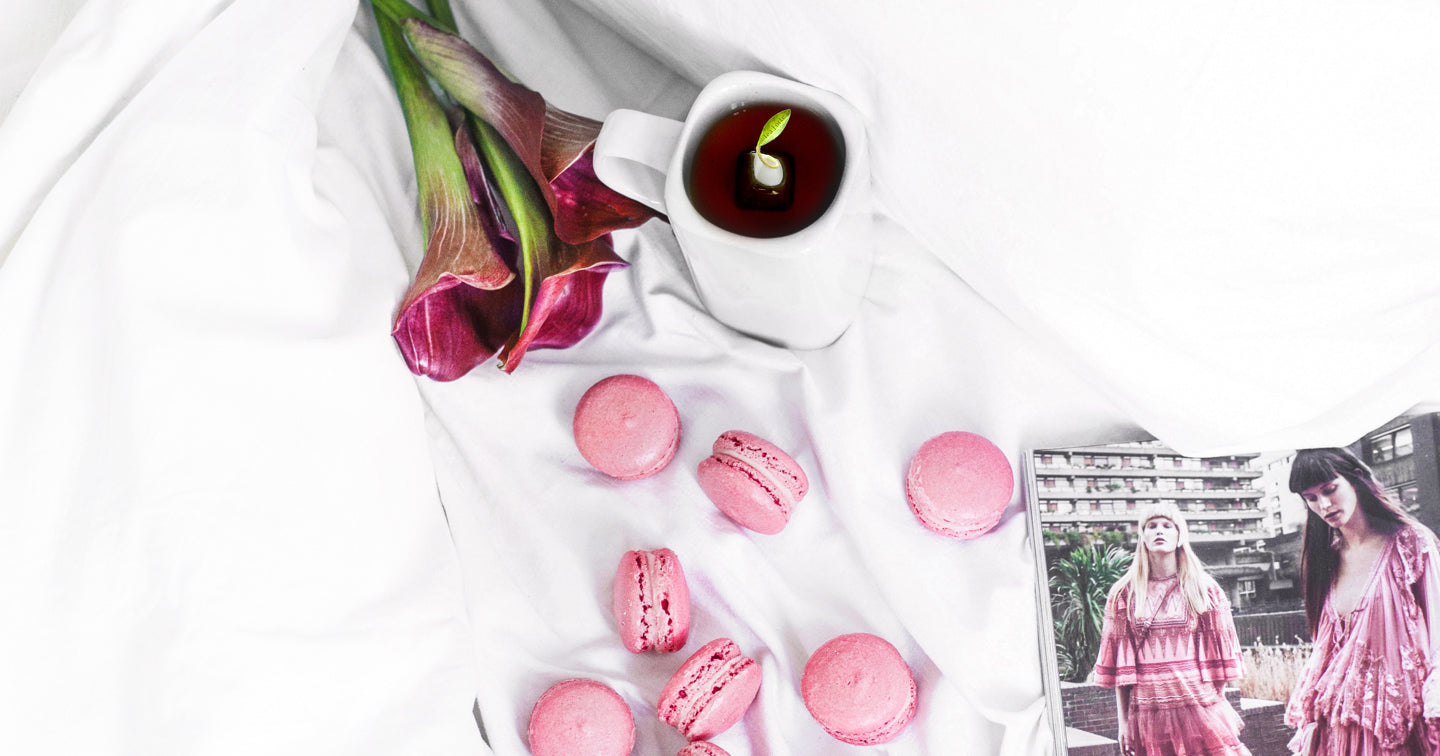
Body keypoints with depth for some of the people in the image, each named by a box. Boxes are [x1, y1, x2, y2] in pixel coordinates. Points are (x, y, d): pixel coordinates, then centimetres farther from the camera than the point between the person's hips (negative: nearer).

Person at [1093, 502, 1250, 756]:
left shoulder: (1204, 588, 7)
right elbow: (1119, 666, 5)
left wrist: (1218, 706, 0)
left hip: (1200, 705, 0)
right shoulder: (1124, 594, 7)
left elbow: (1219, 653, 7)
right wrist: (1123, 721, 2)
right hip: (1148, 713, 1)